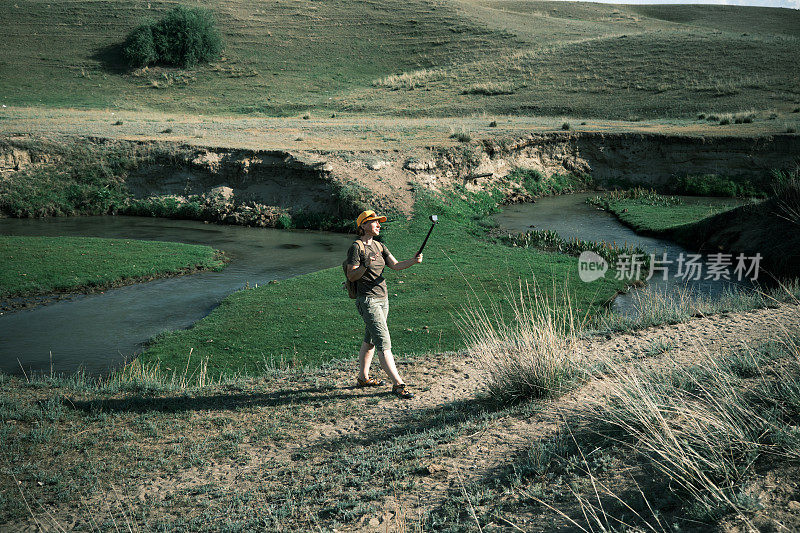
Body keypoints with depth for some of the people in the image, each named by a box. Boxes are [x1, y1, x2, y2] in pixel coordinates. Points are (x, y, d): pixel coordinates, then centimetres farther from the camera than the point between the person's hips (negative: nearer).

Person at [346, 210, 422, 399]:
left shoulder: (379, 246, 14)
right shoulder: (356, 247, -9)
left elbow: (395, 265, 3)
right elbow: (351, 276, -13)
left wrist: (413, 261, -13)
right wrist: (366, 265, -28)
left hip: (382, 299, 8)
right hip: (367, 300, -8)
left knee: (370, 340, 16)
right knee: (384, 342, -12)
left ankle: (363, 378, 28)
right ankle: (398, 384, -14)